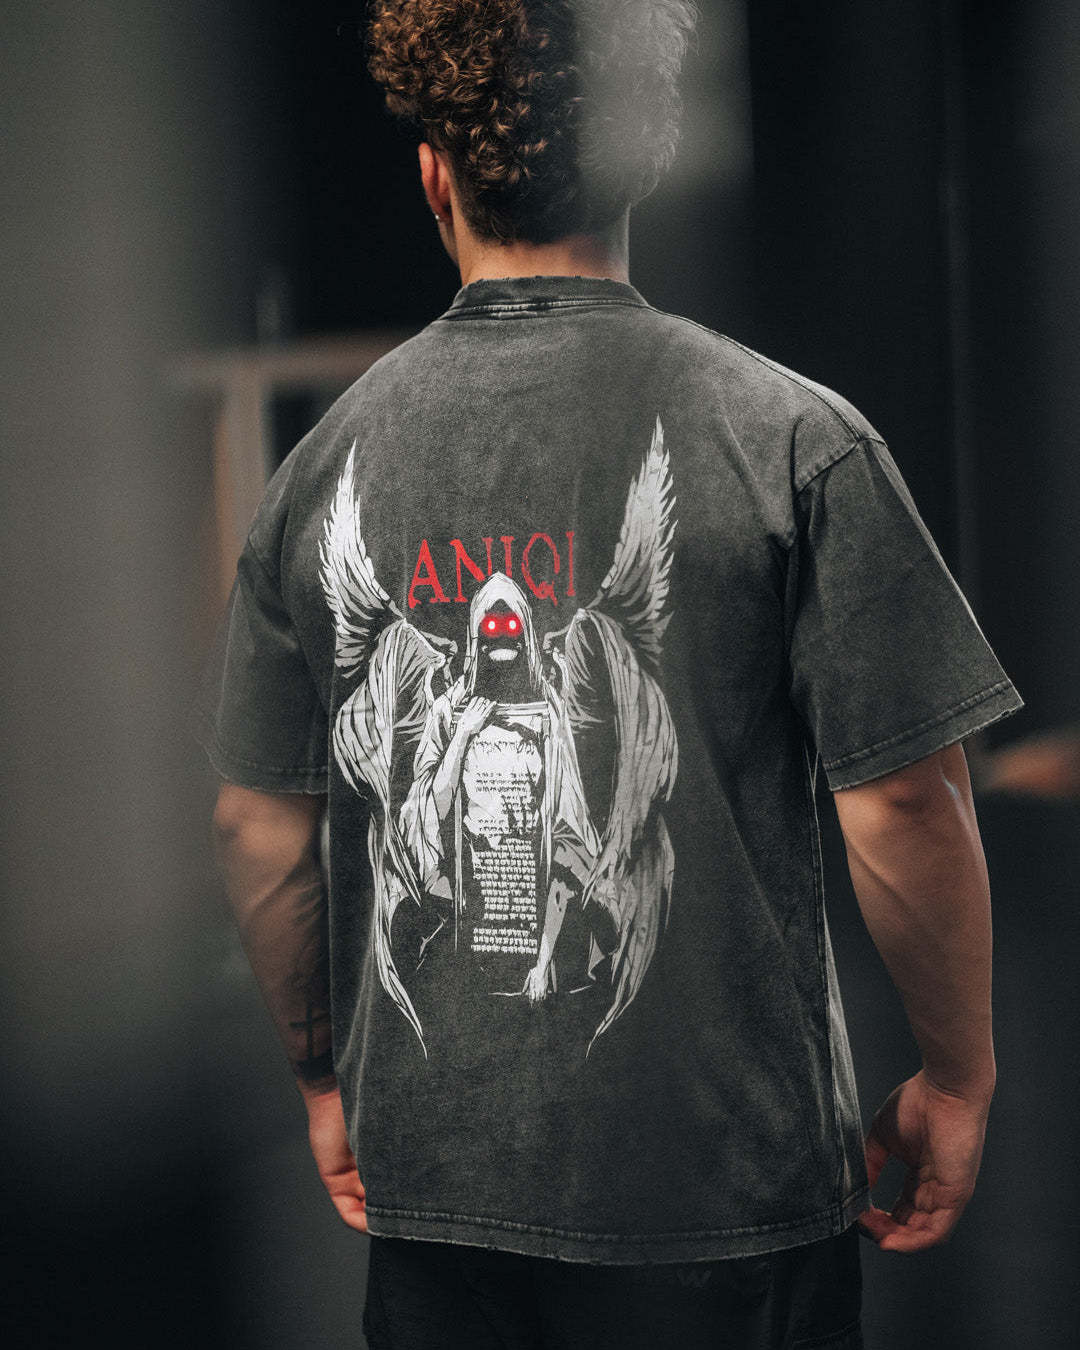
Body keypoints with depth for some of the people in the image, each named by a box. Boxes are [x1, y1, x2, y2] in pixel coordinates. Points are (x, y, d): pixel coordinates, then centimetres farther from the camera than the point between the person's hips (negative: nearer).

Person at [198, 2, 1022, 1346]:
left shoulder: (328, 461, 0)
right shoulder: (792, 439, -11)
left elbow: (257, 828, 5)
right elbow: (904, 805, -12)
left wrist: (323, 1077, 18)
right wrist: (957, 1079, 2)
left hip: (431, 1181, 4)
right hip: (728, 1178, -3)